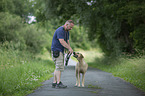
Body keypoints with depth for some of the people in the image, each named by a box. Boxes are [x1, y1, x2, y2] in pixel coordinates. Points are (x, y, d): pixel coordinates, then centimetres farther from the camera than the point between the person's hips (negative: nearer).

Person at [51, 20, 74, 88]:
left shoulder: (67, 31, 14)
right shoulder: (60, 30, -18)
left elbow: (67, 41, 11)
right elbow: (62, 42, -26)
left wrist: (69, 50, -5)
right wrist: (70, 48, -22)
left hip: (61, 51, 10)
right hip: (56, 51, -10)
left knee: (58, 67, 8)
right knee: (59, 67, -13)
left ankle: (54, 83, 11)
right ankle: (59, 83, -14)